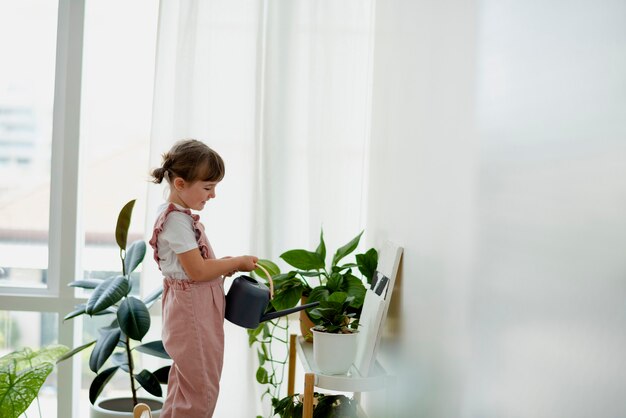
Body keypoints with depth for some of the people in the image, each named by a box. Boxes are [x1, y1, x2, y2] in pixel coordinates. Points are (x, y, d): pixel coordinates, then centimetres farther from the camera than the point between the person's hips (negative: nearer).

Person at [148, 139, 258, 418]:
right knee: (201, 390, -2)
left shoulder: (180, 215, 11)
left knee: (185, 386, 20)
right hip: (192, 312, -10)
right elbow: (197, 270, -23)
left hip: (196, 309, 10)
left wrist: (224, 265, 3)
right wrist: (236, 263, -11)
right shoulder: (176, 220, -20)